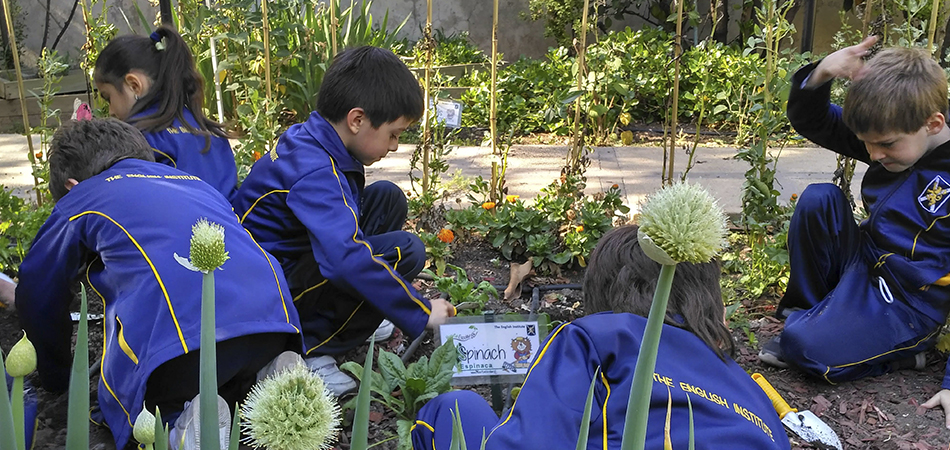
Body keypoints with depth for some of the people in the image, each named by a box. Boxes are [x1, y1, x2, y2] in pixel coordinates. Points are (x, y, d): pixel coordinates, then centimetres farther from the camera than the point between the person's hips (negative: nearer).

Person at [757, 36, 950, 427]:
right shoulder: (891, 135, -2)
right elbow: (810, 122, 6)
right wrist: (821, 74, -19)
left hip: (905, 305, -7)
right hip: (861, 265, 8)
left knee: (807, 349, -27)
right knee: (817, 198, -12)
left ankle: (900, 351, 2)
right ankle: (807, 311, 0)